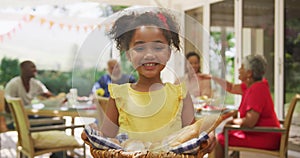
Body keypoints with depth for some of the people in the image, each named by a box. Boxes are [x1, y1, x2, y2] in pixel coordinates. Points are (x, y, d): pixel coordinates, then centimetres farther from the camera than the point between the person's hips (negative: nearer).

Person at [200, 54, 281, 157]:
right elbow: (231, 88, 21)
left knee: (220, 140, -11)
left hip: (264, 139, -10)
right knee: (225, 133, 20)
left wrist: (233, 121, -12)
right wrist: (212, 77, 22)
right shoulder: (253, 85, 5)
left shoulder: (257, 89, -24)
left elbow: (249, 122, -30)